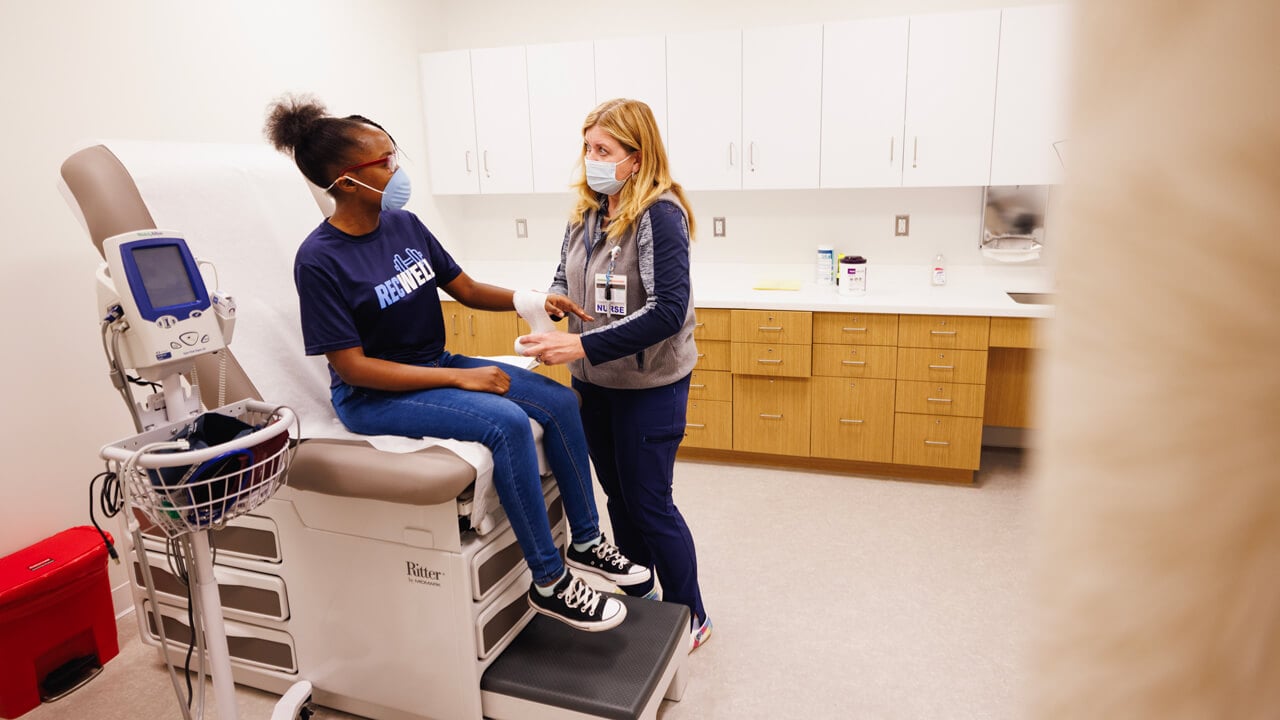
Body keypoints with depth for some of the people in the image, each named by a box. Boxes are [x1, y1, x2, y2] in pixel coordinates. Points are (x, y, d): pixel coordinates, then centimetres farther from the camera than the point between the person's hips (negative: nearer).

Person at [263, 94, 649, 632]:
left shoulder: (403, 225, 0)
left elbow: (466, 290, 7)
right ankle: (549, 583, -15)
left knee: (559, 401, -6)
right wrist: (459, 379, -23)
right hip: (373, 396, -7)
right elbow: (352, 367, -20)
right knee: (506, 422, -29)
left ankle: (585, 542, 9)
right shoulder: (319, 260, -19)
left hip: (437, 365, 7)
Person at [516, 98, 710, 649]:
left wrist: (583, 344, -30)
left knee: (649, 504, 4)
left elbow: (667, 311, -26)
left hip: (648, 386, -7)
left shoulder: (659, 216, -18)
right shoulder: (588, 212, 4)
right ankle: (636, 599, 39)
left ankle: (690, 617, 25)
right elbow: (567, 275, 17)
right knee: (618, 495, 19)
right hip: (592, 380, 7)